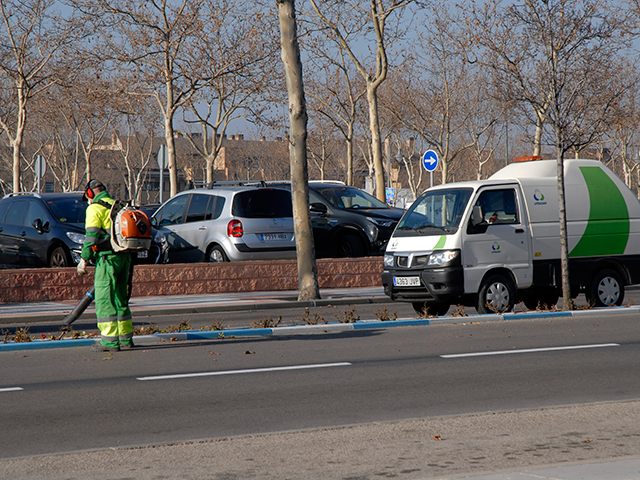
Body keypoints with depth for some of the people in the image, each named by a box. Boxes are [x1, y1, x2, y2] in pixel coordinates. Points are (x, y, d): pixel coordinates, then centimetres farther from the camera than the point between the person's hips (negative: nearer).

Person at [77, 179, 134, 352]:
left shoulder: (95, 208, -4)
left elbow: (91, 237, -11)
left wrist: (84, 259, -7)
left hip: (107, 257, -8)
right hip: (124, 256, 8)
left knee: (104, 299, -5)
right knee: (120, 297, 15)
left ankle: (110, 341, -9)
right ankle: (125, 338, 18)